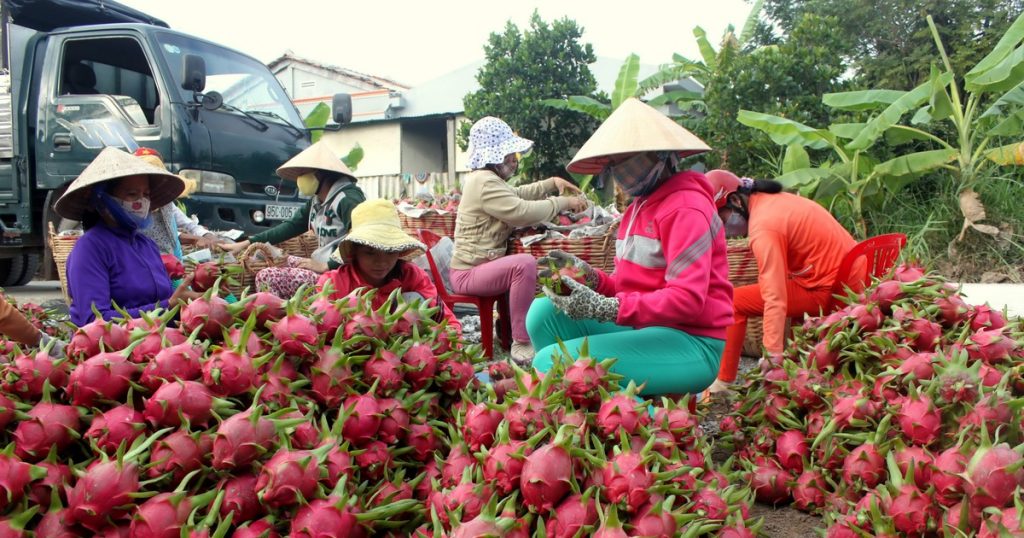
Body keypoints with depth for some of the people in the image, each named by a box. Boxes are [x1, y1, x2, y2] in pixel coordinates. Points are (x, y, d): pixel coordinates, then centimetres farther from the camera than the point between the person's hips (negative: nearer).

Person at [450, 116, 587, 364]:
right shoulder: (486, 183, -19)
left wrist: (552, 183, 14)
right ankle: (521, 344, -26)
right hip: (468, 273, -11)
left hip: (478, 265, 11)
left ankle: (509, 325, 23)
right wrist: (564, 202, -19)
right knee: (525, 264, -31)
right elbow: (523, 211, -29)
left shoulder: (485, 179, 16)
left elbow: (518, 194, 27)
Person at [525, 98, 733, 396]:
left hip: (693, 343, -9)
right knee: (544, 312, -4)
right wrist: (589, 277, -7)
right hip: (646, 328, 9)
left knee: (549, 363, -19)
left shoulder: (684, 208, -13)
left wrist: (605, 308, -28)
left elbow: (688, 300, -22)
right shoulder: (638, 206, 15)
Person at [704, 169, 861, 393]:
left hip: (828, 290, -10)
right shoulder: (770, 199, 8)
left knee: (733, 301, -9)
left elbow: (775, 299, -25)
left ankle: (722, 384, -3)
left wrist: (774, 355, -26)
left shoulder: (763, 227, -19)